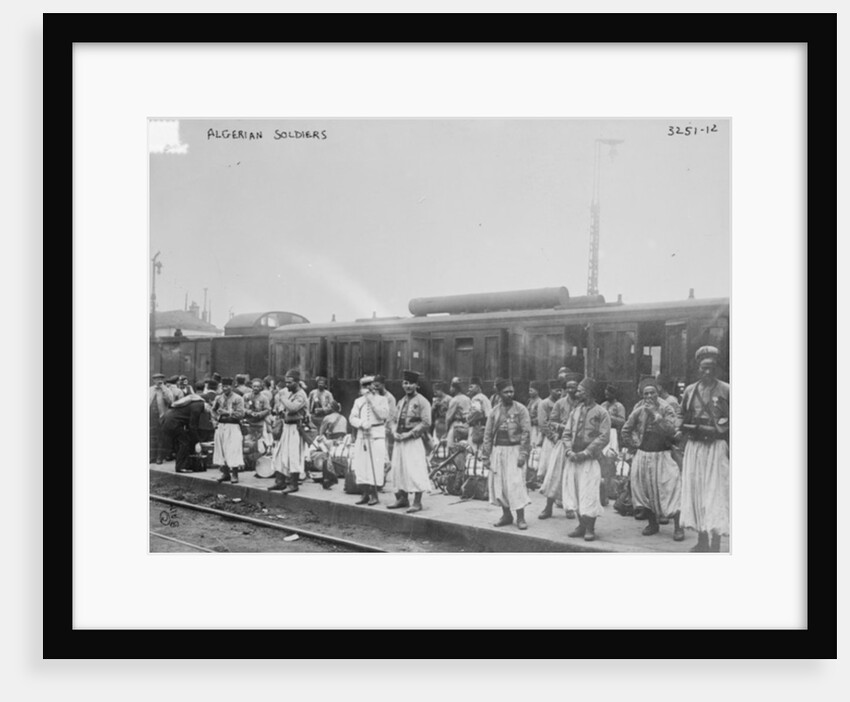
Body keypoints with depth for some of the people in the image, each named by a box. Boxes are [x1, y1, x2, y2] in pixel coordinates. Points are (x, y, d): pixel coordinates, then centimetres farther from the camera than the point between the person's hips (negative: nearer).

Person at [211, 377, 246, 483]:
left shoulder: (238, 398, -4)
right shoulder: (218, 398, 12)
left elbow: (241, 413, -10)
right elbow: (213, 410, 25)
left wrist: (227, 413, -15)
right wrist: (217, 417, 8)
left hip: (233, 427, -5)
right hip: (220, 426, 5)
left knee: (233, 450, -9)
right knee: (221, 450, 5)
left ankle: (235, 474, -3)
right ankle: (225, 473, 15)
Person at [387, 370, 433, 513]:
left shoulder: (422, 402, -5)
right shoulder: (401, 402, 16)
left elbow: (426, 423, -12)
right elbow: (393, 420, 19)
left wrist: (409, 434, -16)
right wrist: (394, 432, -2)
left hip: (414, 441, -7)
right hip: (399, 441, 7)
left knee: (415, 471, -9)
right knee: (399, 469, 10)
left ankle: (417, 502, -4)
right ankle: (403, 498, 22)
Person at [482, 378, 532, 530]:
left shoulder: (520, 409, -3)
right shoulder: (494, 411, 8)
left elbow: (526, 432, -8)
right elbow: (488, 434, 10)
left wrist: (523, 454, -15)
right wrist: (486, 456, 6)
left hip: (514, 449, -4)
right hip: (498, 450, 4)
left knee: (516, 483, -10)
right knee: (498, 483, 5)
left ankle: (520, 518, -2)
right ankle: (506, 515, 19)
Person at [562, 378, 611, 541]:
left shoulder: (601, 413, -4)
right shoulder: (575, 412, 13)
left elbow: (604, 438, -10)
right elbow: (566, 434, 12)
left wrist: (585, 453, -15)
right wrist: (569, 451, -5)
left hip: (590, 460, -6)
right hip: (573, 460, 6)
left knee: (589, 494, -5)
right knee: (575, 494, 9)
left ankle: (590, 529, 7)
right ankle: (581, 525, 22)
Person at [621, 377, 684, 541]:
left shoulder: (666, 409, -7)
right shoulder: (638, 409, 2)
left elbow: (671, 430, -22)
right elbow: (625, 432, 10)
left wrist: (655, 414, -25)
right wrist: (635, 444, 2)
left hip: (661, 455, -4)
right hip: (643, 455, 4)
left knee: (669, 488, -10)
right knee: (644, 489, 8)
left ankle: (678, 527, -3)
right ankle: (653, 523, 25)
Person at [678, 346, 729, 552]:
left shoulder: (725, 390, -1)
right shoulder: (689, 391, 10)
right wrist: (697, 429, -3)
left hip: (717, 446, -4)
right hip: (694, 447, 4)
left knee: (716, 492, -6)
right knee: (694, 490, 5)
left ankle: (715, 543, 0)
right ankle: (702, 540, 16)